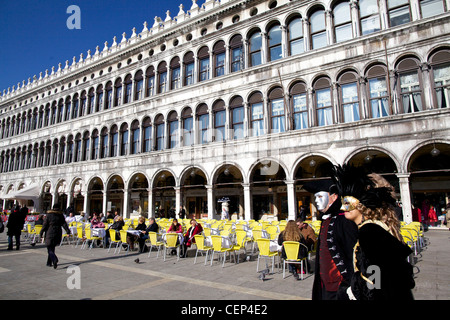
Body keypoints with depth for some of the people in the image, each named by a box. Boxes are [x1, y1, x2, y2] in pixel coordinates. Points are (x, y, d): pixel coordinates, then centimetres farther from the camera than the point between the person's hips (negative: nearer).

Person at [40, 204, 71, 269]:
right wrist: (68, 231, 1)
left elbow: (45, 224, -3)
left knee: (50, 249, -2)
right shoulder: (61, 215, 3)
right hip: (58, 233, 4)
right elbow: (64, 224, 0)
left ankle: (54, 260, -25)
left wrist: (41, 232, 6)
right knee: (52, 248, 17)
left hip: (50, 233, -4)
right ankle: (49, 263, 24)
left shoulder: (49, 215, -4)